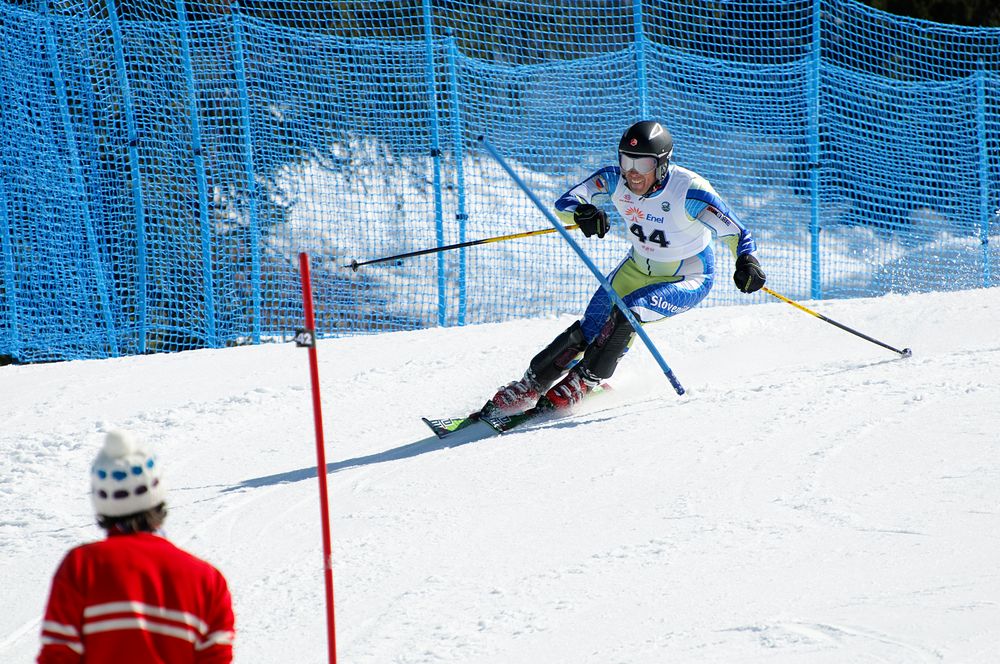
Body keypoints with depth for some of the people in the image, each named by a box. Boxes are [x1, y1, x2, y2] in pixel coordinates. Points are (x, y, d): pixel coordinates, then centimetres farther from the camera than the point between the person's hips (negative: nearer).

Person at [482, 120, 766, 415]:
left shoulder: (687, 189, -32)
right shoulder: (615, 180, -19)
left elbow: (733, 229, -32)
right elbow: (564, 202, -20)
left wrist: (746, 260, -52)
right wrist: (582, 212, -44)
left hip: (689, 278, -4)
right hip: (638, 268, 4)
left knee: (628, 312, -28)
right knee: (590, 328, -8)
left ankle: (584, 380, -9)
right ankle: (532, 384, 7)